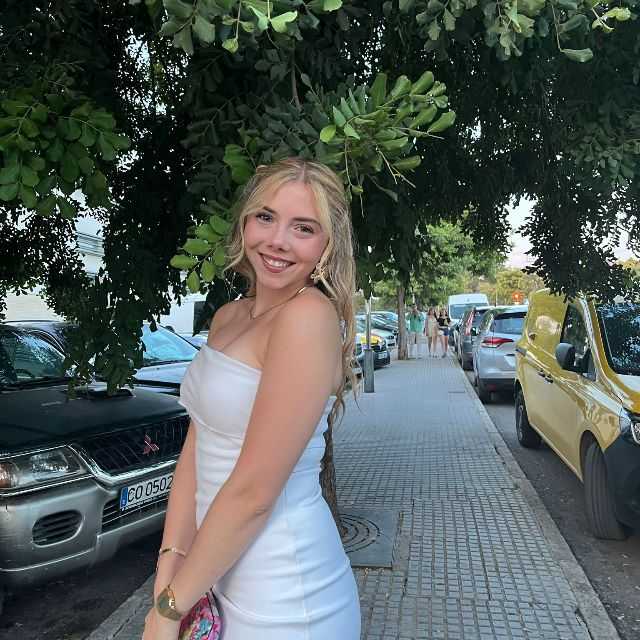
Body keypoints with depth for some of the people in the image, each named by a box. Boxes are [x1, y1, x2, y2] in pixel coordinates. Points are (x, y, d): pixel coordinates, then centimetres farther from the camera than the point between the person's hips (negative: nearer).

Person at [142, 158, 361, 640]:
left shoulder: (309, 317, -23)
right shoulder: (227, 319, 3)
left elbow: (253, 492, -23)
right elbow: (196, 450, 2)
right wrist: (169, 570, -6)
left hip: (282, 601, -7)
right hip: (223, 566, 7)